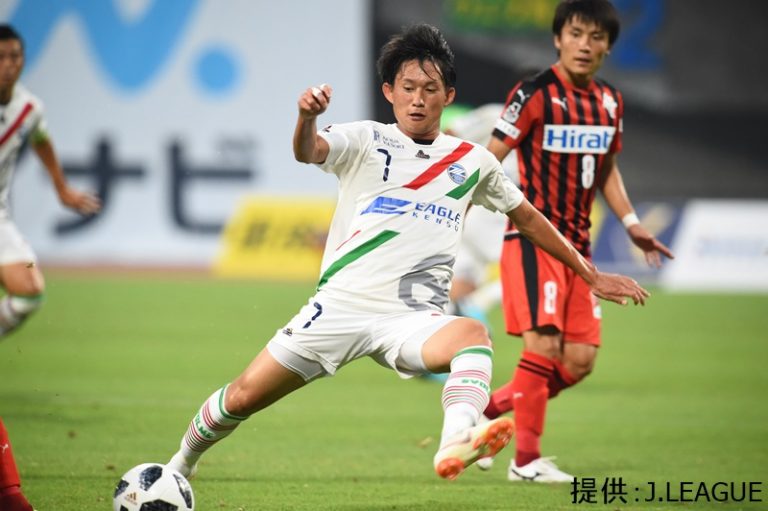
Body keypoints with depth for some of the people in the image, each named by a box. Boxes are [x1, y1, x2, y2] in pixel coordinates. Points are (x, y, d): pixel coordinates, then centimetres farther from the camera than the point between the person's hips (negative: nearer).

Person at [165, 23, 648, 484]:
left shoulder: (473, 162, 12)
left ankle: (455, 441, -60)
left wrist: (592, 275, 27)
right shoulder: (367, 141, 3)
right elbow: (307, 152, -18)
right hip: (341, 304, 0)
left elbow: (528, 217, 26)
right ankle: (181, 464, 29)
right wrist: (307, 116, -42)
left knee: (472, 333, -34)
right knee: (244, 396, 0)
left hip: (412, 320, 0)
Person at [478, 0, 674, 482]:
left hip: (577, 243, 7)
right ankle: (527, 458, -9)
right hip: (533, 238, -7)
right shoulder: (536, 95, -11)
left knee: (580, 360, 2)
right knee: (544, 343, -16)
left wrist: (632, 224, 12)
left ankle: (489, 411, 18)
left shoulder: (610, 102, 9)